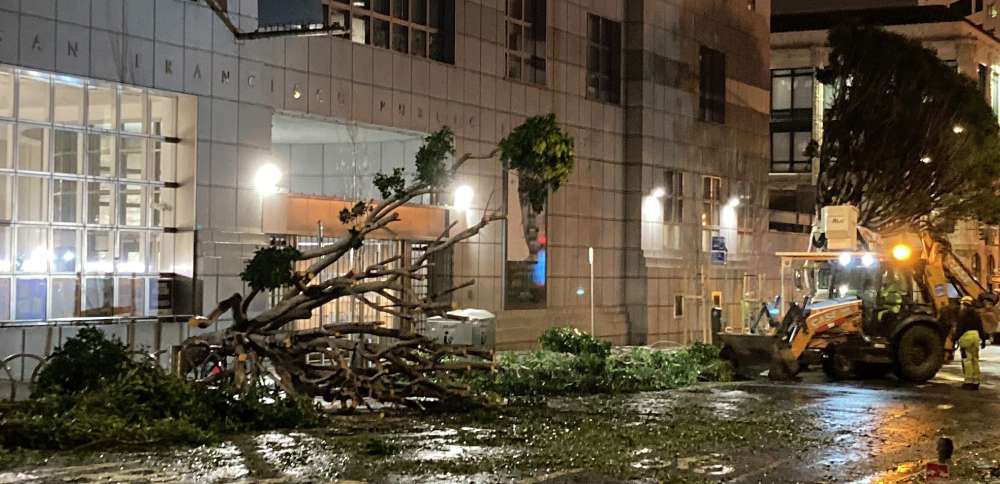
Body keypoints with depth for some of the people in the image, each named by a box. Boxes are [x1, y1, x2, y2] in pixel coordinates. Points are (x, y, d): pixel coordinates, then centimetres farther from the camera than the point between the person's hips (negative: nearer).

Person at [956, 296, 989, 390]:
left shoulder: (962, 313, -3)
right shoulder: (976, 314, 15)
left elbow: (960, 327, -10)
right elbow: (981, 327, 14)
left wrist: (956, 336, -6)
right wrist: (983, 339, 17)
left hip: (966, 336, -6)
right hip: (975, 335, 6)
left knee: (967, 359, -6)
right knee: (975, 359, 11)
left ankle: (969, 381, -10)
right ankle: (976, 382, 12)